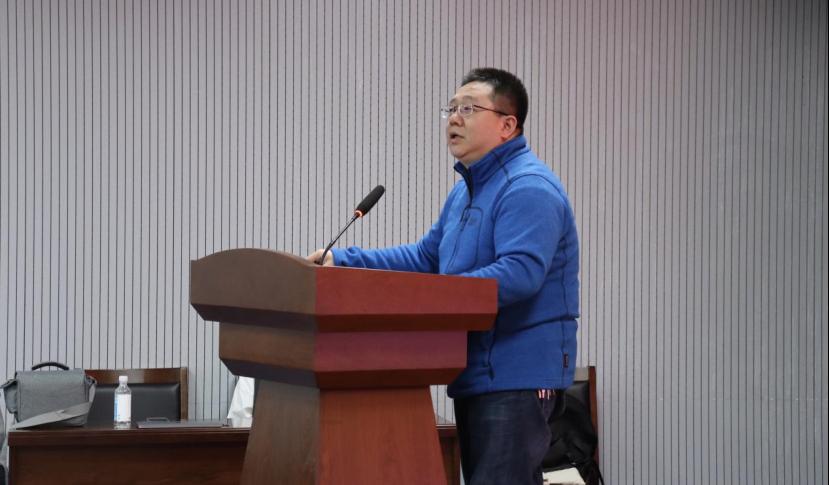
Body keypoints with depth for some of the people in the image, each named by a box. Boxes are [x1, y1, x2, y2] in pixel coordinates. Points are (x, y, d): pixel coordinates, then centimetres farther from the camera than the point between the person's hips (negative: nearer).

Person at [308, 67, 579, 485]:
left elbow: (519, 273, -28)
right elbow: (425, 258, 22)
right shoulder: (466, 191, 19)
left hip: (517, 375, -10)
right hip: (475, 372, 10)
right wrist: (343, 262, 12)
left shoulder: (529, 188, -15)